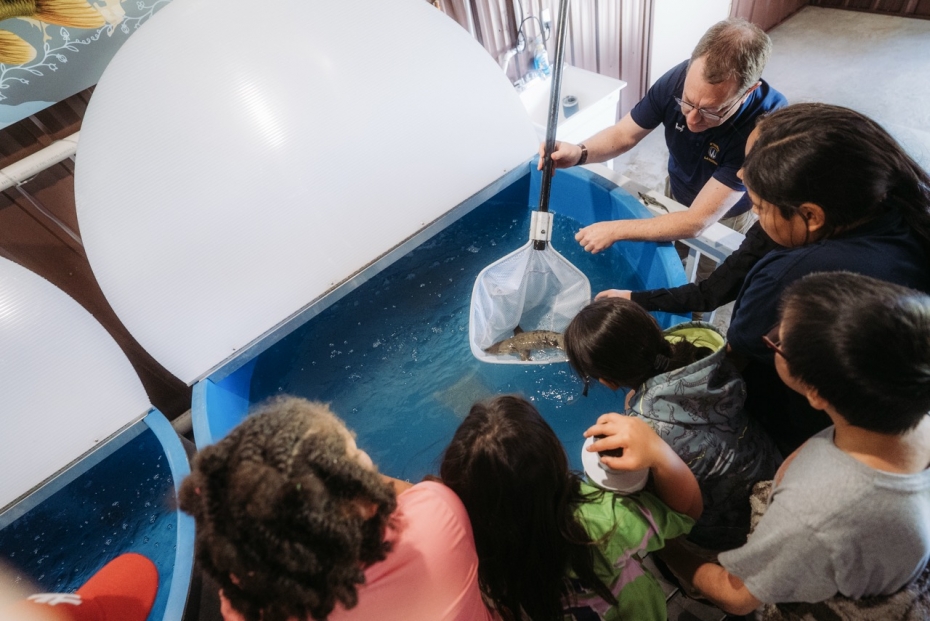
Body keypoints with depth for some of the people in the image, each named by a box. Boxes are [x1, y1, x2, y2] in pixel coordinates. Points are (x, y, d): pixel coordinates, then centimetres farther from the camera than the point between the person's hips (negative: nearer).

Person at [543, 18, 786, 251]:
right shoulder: (678, 80, -28)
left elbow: (697, 222, -40)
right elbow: (623, 135, -14)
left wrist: (615, 230, -41)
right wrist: (579, 153, -35)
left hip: (727, 218, -3)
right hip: (675, 195, 4)